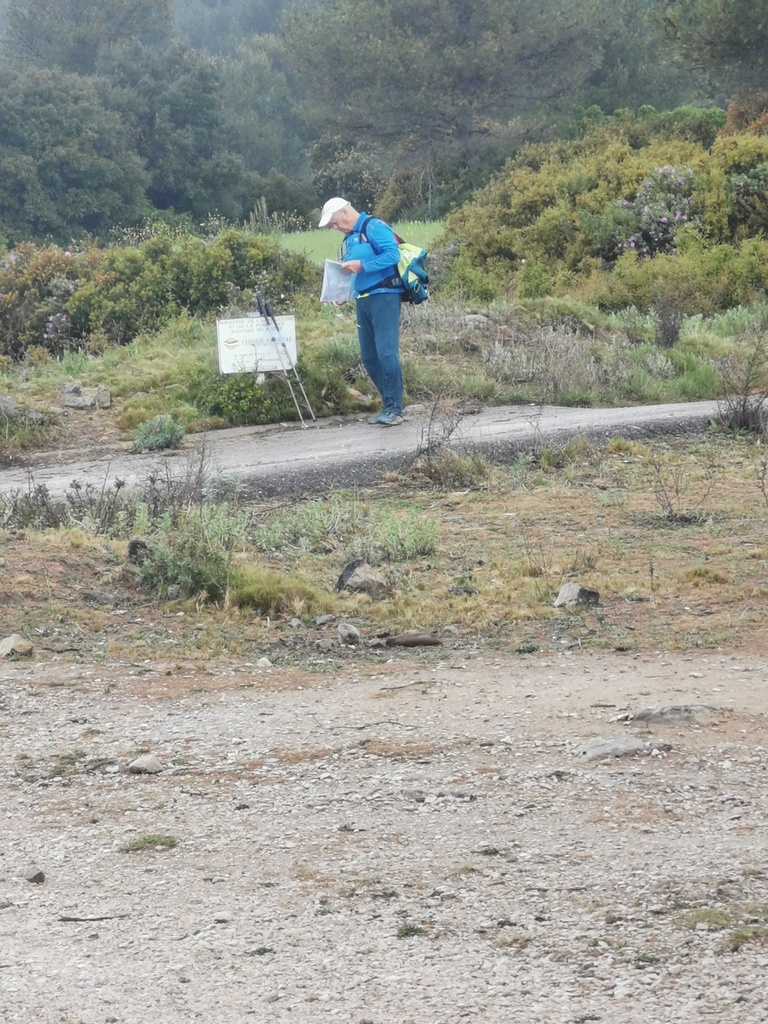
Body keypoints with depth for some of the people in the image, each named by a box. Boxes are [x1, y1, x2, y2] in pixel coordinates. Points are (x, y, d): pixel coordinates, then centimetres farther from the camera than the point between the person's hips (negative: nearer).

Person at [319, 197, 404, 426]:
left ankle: (395, 409, -8)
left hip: (383, 297, -9)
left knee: (386, 353, -12)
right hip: (363, 300, 9)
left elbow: (393, 254, -18)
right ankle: (388, 405, 16)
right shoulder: (349, 238, 19)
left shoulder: (374, 227, -8)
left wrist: (361, 265, -21)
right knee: (369, 357, 8)